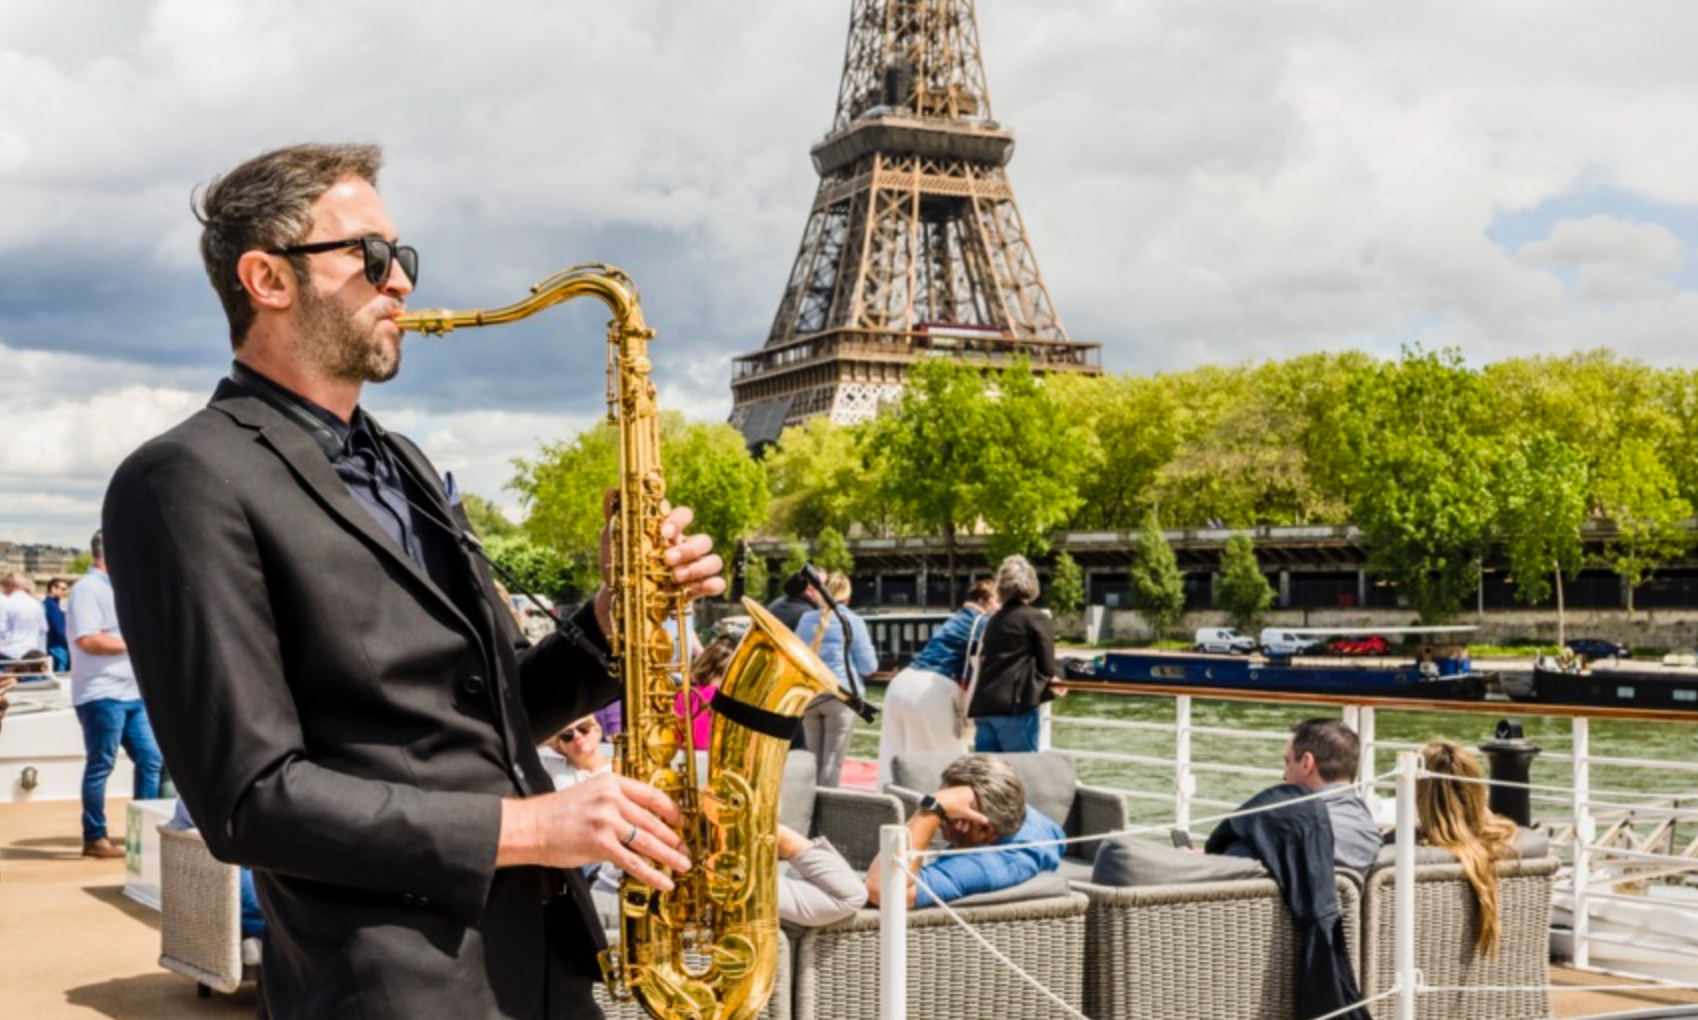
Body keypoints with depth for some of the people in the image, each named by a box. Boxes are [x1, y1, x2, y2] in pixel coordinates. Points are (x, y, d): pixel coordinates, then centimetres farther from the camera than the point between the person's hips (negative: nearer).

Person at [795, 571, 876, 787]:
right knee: (833, 761, -1)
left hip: (809, 695, 4)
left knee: (813, 759, 14)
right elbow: (868, 666, -3)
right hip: (840, 694, -4)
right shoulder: (853, 621, -3)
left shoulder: (807, 620, 9)